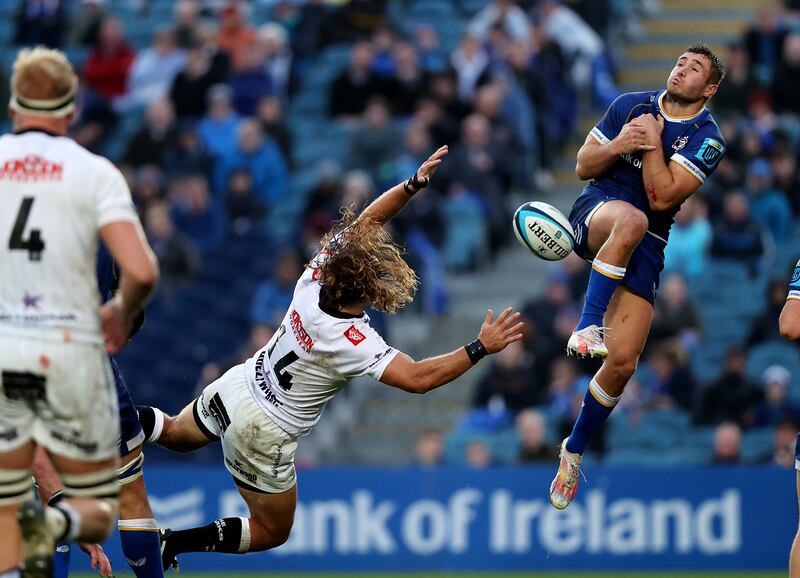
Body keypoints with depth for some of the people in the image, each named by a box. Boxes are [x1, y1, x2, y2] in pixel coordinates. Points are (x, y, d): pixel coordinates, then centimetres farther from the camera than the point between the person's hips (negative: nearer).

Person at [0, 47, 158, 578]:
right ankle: (59, 521, -23)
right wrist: (123, 313, 8)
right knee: (99, 514, 11)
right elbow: (141, 272, -13)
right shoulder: (94, 172, -2)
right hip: (69, 350, -2)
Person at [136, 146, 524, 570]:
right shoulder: (351, 341, -33)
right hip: (263, 432, -6)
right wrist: (481, 348, -36)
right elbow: (418, 379, -38)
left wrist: (415, 183, -16)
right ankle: (174, 543, 1)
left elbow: (363, 221, -8)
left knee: (176, 436, 36)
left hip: (235, 388, 6)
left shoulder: (316, 276, -18)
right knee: (272, 532, 14)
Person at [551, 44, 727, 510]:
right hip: (597, 210, 0)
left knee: (623, 363, -6)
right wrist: (617, 146, -11)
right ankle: (587, 327, -41)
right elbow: (583, 166, 8)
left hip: (646, 244, 0)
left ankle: (574, 450, 16)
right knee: (631, 219, -41)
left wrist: (652, 141, -14)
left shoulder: (707, 138, -4)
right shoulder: (631, 104, 5)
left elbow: (662, 197, -14)